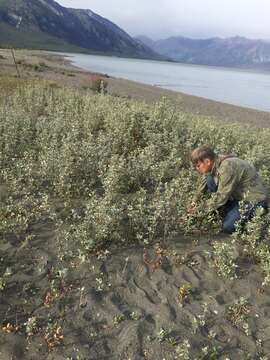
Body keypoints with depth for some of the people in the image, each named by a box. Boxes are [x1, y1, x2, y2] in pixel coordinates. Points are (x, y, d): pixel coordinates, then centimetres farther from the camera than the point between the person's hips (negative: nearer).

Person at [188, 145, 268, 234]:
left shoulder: (227, 168, -32)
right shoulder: (214, 163, -7)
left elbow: (221, 196, -27)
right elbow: (203, 182, 7)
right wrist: (195, 202, 4)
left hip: (255, 198, -8)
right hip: (238, 193, 8)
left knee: (228, 228, -16)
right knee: (210, 180, -9)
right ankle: (228, 214, 2)